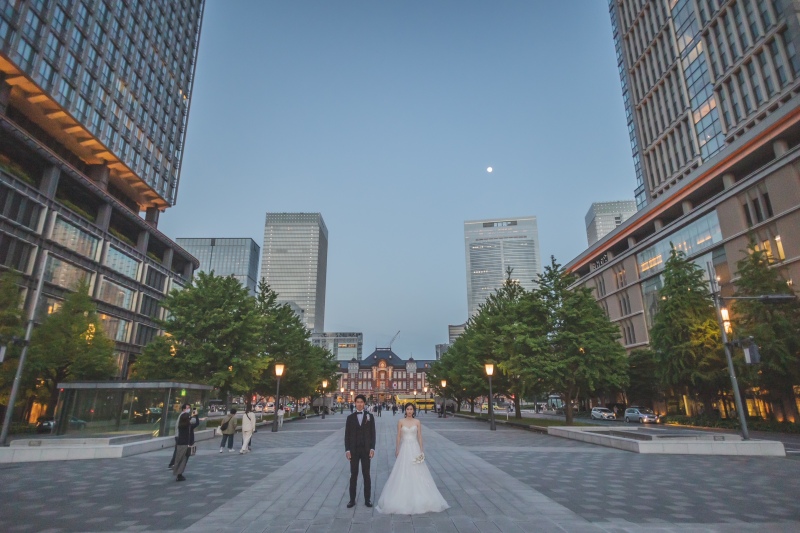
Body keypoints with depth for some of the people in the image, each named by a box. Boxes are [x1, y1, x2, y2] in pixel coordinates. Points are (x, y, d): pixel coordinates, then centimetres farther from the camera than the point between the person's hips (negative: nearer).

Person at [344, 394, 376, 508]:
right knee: (353, 475, 7)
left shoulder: (370, 416, 2)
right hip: (353, 450, 1)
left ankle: (367, 499, 15)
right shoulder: (350, 417, 3)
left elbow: (372, 433, 0)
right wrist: (347, 450, -6)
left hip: (366, 449, 0)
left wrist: (372, 448, -7)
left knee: (366, 474, 6)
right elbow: (347, 435, 2)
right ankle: (352, 499, 15)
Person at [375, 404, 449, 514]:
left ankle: (418, 498, 16)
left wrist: (421, 451, -2)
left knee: (417, 474, 3)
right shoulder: (400, 421, 0)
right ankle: (403, 498, 14)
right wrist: (397, 450, -1)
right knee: (403, 473, 2)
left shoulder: (417, 422, 1)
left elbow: (420, 437, 3)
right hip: (404, 448, 0)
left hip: (415, 449, 1)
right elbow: (398, 437, 2)